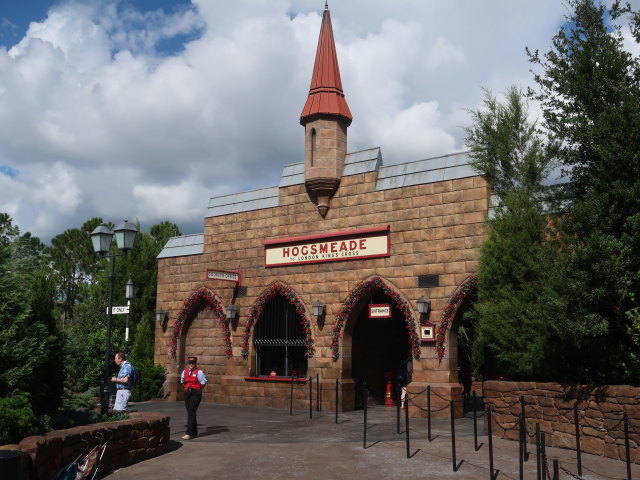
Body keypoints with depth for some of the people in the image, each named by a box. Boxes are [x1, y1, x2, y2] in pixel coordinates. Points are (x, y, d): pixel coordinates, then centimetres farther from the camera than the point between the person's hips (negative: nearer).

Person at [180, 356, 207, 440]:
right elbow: (182, 382, 26)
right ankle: (194, 433, 18)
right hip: (187, 393, 6)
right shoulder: (185, 371, 10)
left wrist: (198, 390, 3)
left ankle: (189, 433, -15)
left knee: (191, 413, -13)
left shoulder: (199, 372, -7)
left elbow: (203, 383, -5)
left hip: (196, 393, -6)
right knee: (190, 413, 9)